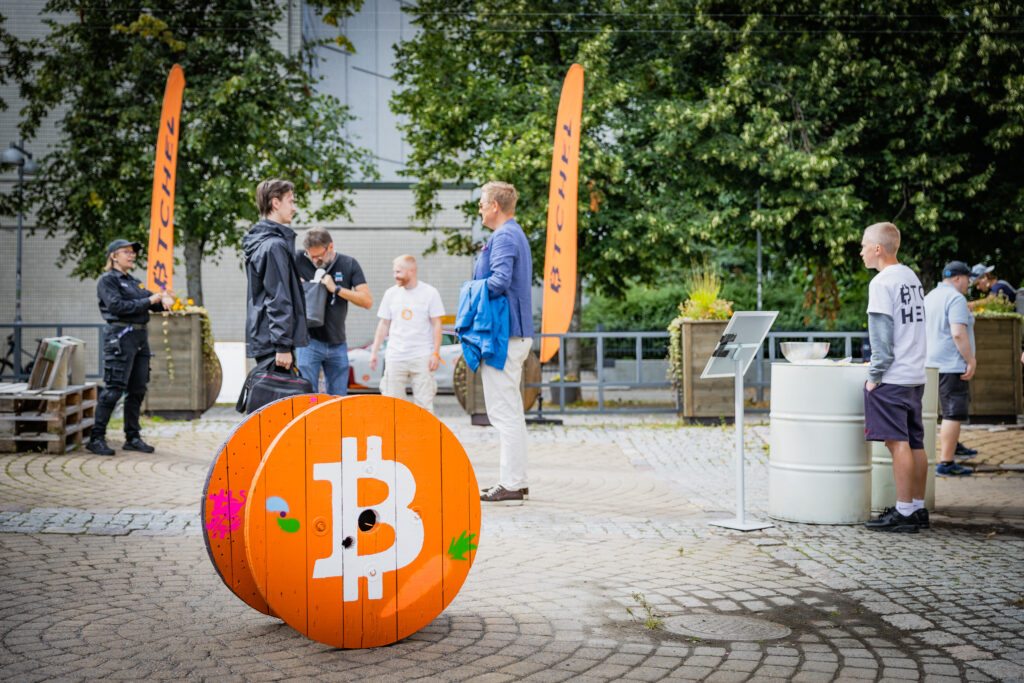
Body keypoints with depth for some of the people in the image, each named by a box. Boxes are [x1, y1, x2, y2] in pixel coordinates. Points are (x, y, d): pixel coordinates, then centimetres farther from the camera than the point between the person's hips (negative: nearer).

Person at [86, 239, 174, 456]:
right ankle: (96, 438, -6)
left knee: (137, 389, 8)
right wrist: (148, 301, -15)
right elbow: (117, 306, -15)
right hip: (120, 336, -8)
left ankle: (132, 437, 15)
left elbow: (153, 301, 16)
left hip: (140, 336, 8)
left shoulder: (135, 282, 21)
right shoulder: (107, 280, -2)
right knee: (114, 389, -11)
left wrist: (164, 300, -7)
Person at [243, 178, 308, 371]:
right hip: (273, 341, -10)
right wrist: (283, 346, -20)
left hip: (260, 339, 10)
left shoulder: (259, 242, 17)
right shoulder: (275, 245, -14)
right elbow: (278, 299, -19)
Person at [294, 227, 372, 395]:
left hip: (338, 343, 2)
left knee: (338, 398, 6)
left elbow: (367, 301, -4)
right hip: (309, 339, -2)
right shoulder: (299, 259, -2)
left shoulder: (349, 264, 2)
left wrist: (336, 289, -13)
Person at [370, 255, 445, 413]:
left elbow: (436, 325, 1)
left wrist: (435, 353, -6)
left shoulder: (430, 293, 1)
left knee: (424, 403, -5)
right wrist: (374, 351, 10)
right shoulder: (391, 293, 10)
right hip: (395, 357, 3)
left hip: (422, 357, -3)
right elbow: (384, 325, 15)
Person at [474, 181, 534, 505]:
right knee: (510, 410, 15)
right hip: (516, 333, 11)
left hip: (503, 335, -11)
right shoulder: (516, 235, 20)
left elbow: (500, 281, -27)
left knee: (504, 411, -7)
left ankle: (511, 484, -5)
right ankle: (516, 480, 20)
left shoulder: (504, 237, -14)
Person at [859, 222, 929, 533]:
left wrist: (874, 376, -10)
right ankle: (918, 508, 15)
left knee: (898, 443, -7)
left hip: (892, 377, -9)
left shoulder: (882, 283, -12)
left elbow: (882, 337, -16)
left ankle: (904, 512, -5)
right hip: (916, 375, 9)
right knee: (915, 443, 10)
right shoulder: (912, 277, 15)